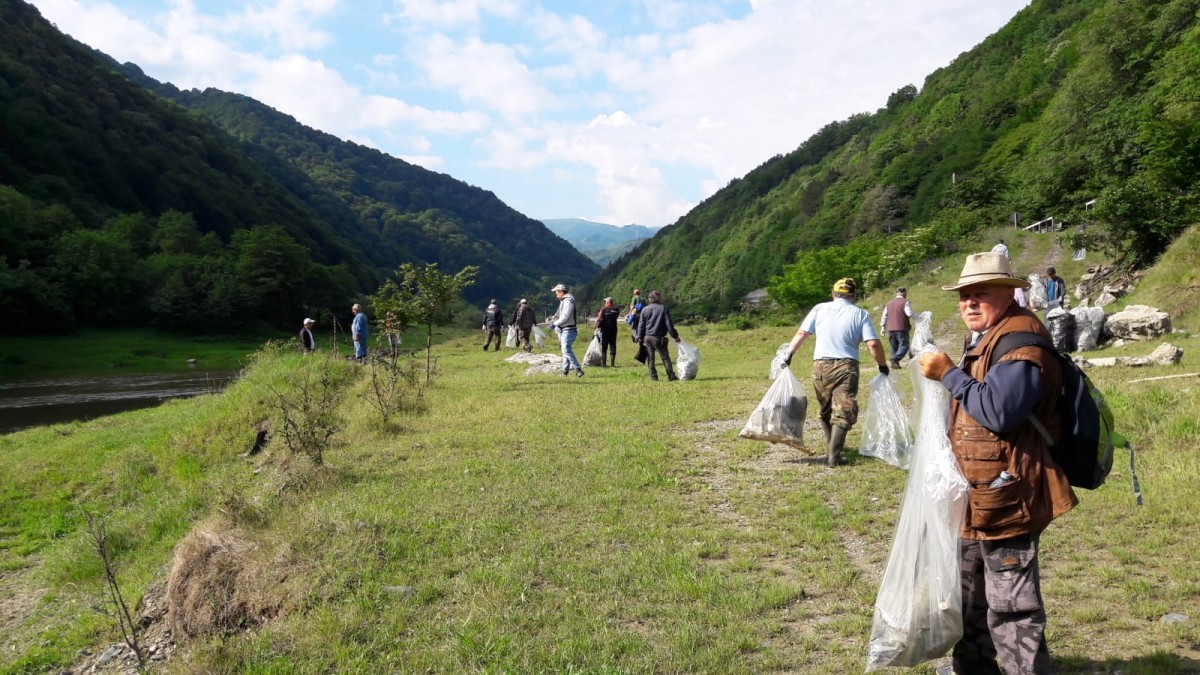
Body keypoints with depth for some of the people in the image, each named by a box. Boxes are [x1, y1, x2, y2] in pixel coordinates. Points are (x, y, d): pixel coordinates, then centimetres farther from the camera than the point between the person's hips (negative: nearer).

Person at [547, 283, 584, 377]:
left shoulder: (568, 301, -14)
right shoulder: (563, 301, 19)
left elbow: (565, 317, -21)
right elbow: (559, 315, 23)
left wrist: (554, 324, -15)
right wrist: (552, 318, 6)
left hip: (568, 330, -11)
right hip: (564, 330, 11)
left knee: (566, 350, -19)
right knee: (565, 350, 13)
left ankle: (578, 369, -22)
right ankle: (565, 371, 19)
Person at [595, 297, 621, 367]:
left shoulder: (603, 309, -9)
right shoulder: (616, 309, 2)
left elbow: (600, 319, -12)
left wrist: (597, 326, 4)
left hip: (605, 330, -3)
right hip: (613, 329, 3)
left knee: (604, 346, 3)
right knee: (613, 346, 7)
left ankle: (604, 363, 0)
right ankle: (613, 362, 5)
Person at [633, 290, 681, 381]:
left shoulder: (644, 309, 6)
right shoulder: (663, 308, -4)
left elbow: (641, 325, 8)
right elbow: (669, 324, -7)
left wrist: (639, 337, 14)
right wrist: (675, 336, 0)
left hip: (647, 337, 4)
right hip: (658, 338, -3)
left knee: (650, 358, 9)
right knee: (665, 357, 1)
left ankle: (653, 376, 6)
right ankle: (671, 376, -2)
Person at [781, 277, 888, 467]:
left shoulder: (819, 309, 7)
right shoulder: (860, 314, 3)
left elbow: (801, 333, 3)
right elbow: (873, 344, -5)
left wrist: (789, 354, 13)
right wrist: (882, 365, 9)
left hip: (820, 366, 3)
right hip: (846, 366, -2)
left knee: (826, 409, 19)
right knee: (843, 412, -1)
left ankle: (831, 446, 33)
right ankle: (834, 455, -9)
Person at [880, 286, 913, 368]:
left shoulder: (889, 303, 16)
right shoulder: (905, 302, -4)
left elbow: (884, 316, 17)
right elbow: (910, 314, -15)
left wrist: (883, 327, 22)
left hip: (890, 329, 6)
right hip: (902, 328, -6)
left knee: (894, 347, 12)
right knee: (904, 345, -3)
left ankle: (894, 363, 8)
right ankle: (896, 358, -26)